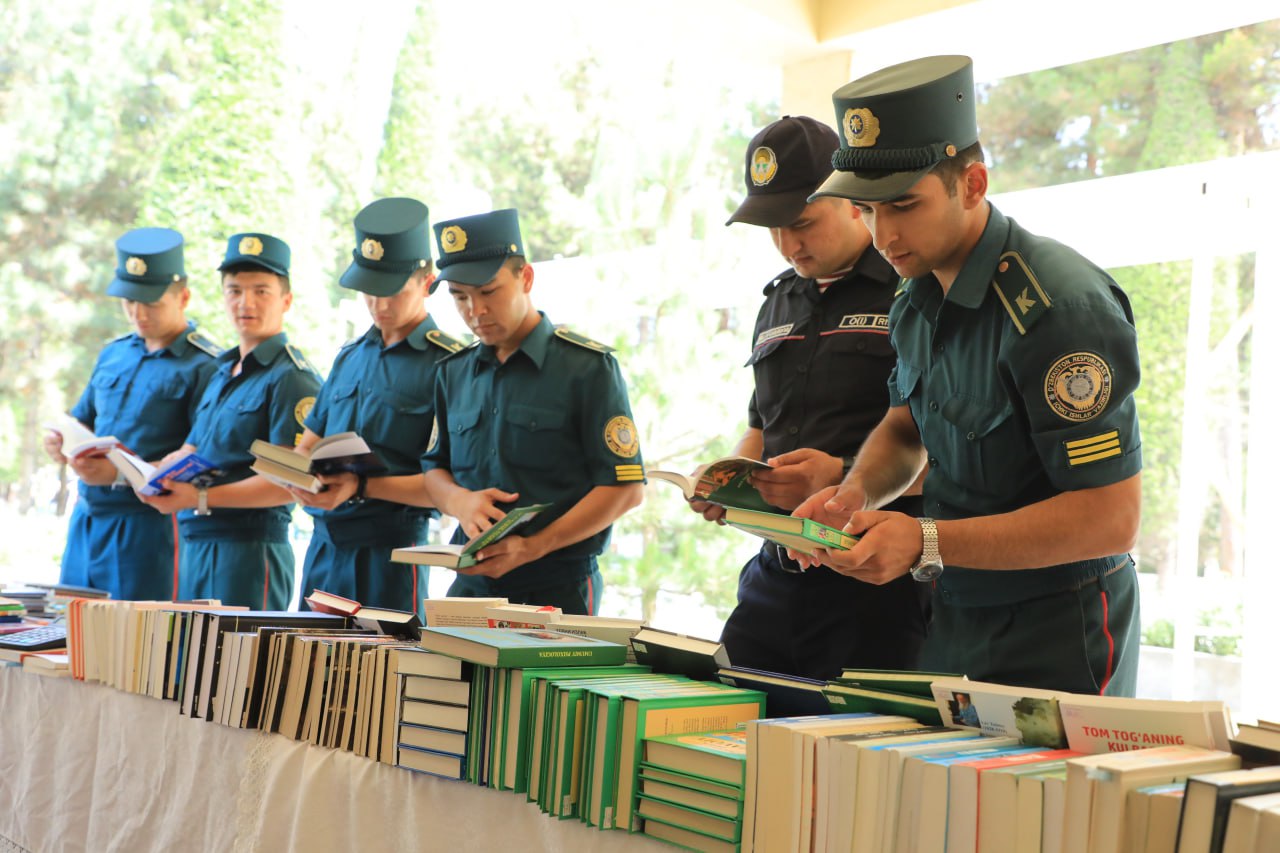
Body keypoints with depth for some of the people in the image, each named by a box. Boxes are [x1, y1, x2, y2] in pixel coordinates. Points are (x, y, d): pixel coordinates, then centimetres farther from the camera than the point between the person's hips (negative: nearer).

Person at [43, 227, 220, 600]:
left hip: (150, 524, -7)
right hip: (86, 517, 7)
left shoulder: (205, 366, -9)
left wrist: (123, 473, -23)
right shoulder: (113, 353, 14)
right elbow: (80, 420, 22)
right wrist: (61, 441, -1)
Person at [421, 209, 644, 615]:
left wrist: (533, 546, -20)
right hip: (471, 583, 5)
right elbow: (434, 467, 18)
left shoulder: (588, 366, -7)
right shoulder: (454, 372, 10)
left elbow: (626, 487, -11)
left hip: (558, 586, -4)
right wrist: (458, 500, -7)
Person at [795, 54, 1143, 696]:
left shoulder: (1057, 305, -24)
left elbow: (1111, 517, -25)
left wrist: (926, 544, -29)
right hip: (954, 619, 8)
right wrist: (857, 494, -5)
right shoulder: (918, 297, 2)